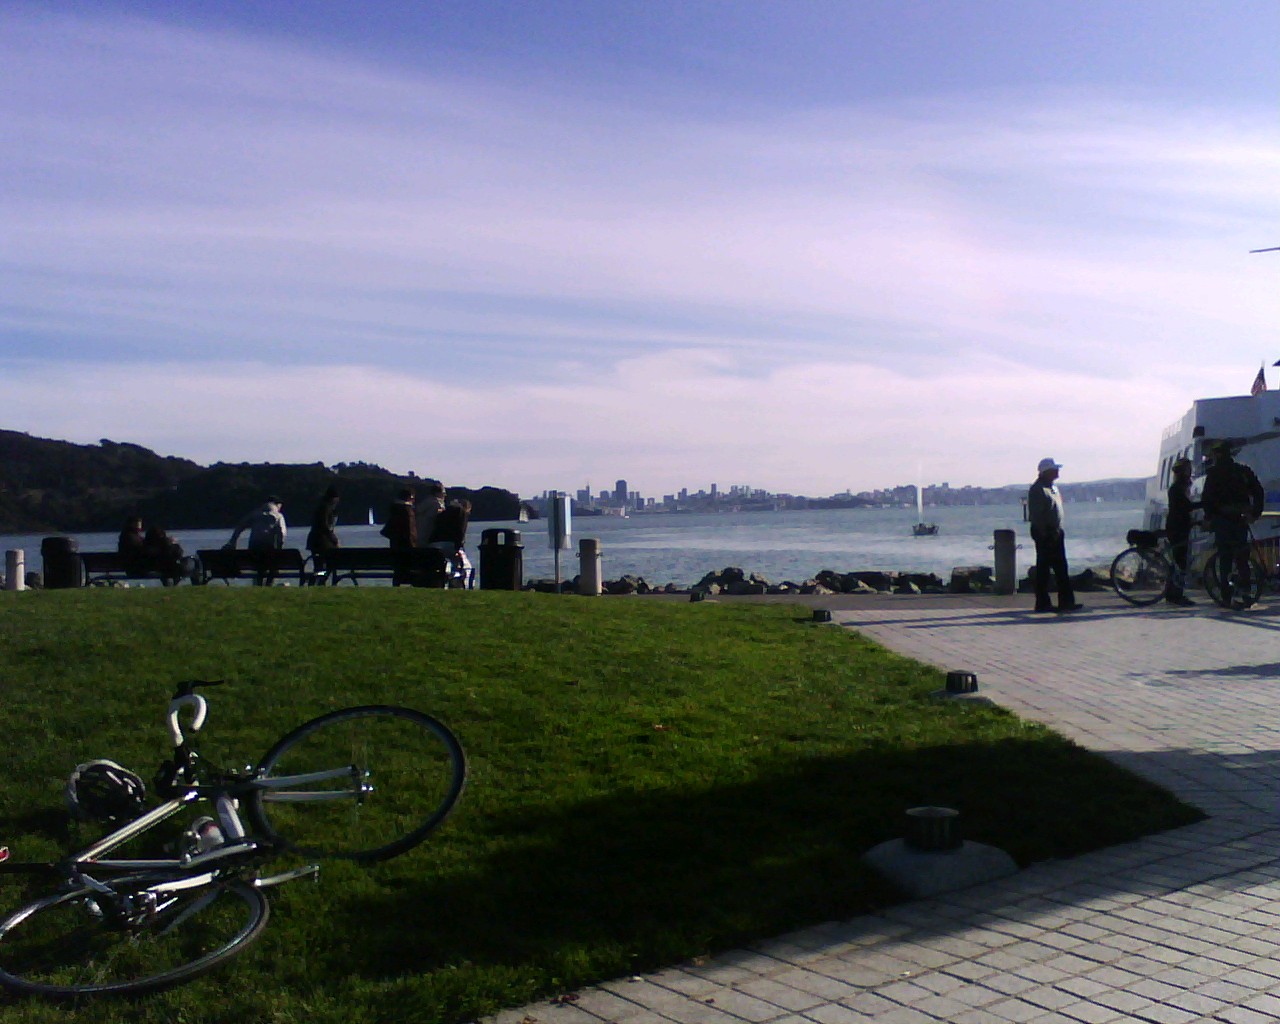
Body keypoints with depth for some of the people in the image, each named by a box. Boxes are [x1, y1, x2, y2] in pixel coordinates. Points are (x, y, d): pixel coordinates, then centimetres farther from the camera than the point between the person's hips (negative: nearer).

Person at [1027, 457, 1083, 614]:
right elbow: (1036, 515, -19)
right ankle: (1043, 603, 1)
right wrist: (1044, 534, -20)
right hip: (1045, 534, -10)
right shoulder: (1037, 489, -14)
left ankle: (1066, 602, 10)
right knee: (1043, 569, -4)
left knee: (1061, 569, 8)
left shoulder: (1053, 487, 17)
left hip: (1056, 533, 10)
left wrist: (1058, 531, 17)